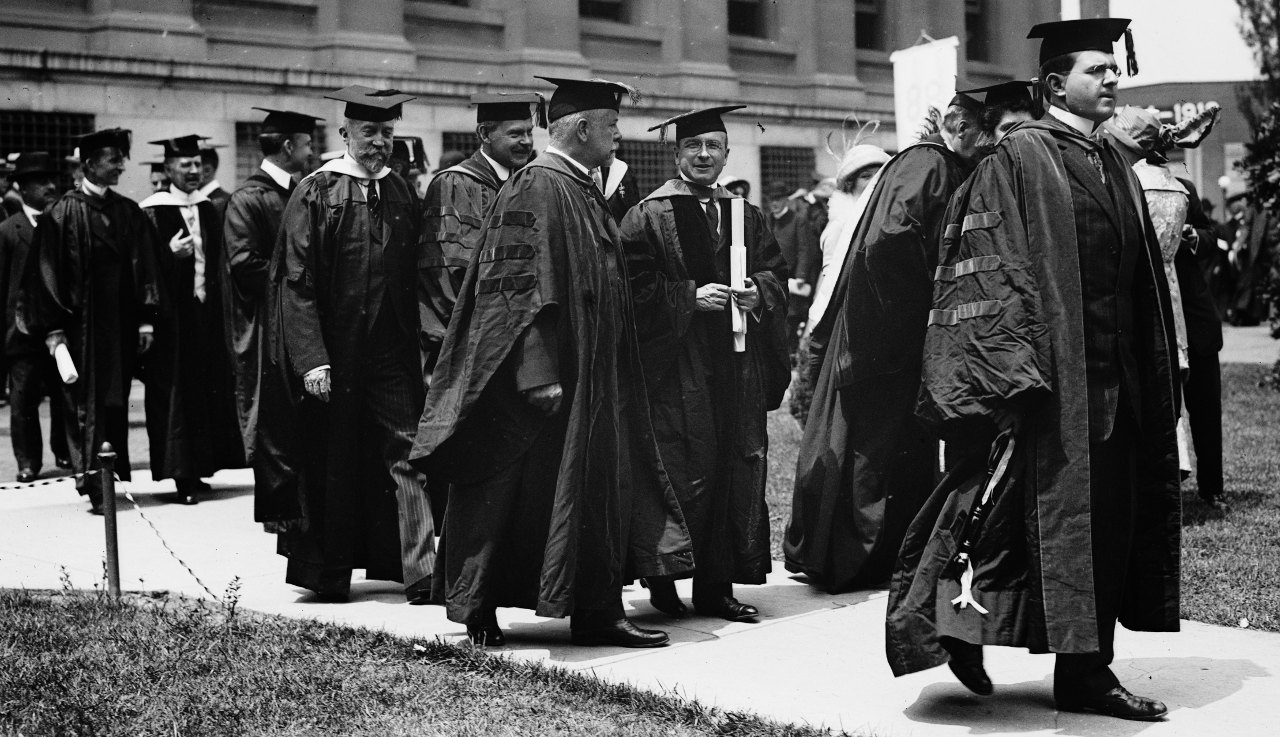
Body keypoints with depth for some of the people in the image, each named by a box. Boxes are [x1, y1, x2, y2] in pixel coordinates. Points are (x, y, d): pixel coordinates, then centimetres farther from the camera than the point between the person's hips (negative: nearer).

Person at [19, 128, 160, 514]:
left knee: (115, 404, 9)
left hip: (121, 327, 4)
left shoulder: (129, 212, 9)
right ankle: (93, 485, -2)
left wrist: (146, 319, 1)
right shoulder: (64, 213, -4)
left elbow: (144, 268, 9)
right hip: (81, 326, -4)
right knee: (86, 406, -3)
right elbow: (46, 271, -6)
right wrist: (52, 328, -10)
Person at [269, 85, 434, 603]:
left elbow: (416, 281, 11)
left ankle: (420, 573, -2)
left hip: (393, 352, 3)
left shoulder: (403, 196, 9)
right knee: (332, 466, 6)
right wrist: (311, 359, -16)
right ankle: (330, 575, 19)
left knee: (407, 457, -3)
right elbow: (296, 283, -8)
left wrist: (423, 349, 5)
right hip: (335, 353, -3)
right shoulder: (315, 194, -3)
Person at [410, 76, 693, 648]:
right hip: (551, 374, -10)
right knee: (519, 488, -2)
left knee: (598, 488, 9)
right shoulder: (535, 189, -14)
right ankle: (478, 610, 10)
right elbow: (518, 284, -21)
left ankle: (598, 612, 14)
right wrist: (538, 373, -27)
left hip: (593, 377, 10)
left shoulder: (583, 191, 14)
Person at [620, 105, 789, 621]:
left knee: (735, 471, 3)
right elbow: (637, 286, -8)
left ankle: (717, 587, 10)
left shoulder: (746, 218, 15)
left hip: (736, 366, 5)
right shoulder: (649, 217, -1)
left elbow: (776, 273, 14)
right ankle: (664, 579, 7)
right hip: (675, 364, -5)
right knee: (681, 472, -7)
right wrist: (691, 296, -17)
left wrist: (758, 293, -6)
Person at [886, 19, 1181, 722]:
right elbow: (988, 261, -12)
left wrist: (1152, 380, 16)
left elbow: (1143, 282, 20)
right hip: (1049, 372, -8)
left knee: (1110, 521, 8)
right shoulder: (1019, 156, -5)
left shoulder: (1115, 167, 17)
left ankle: (1086, 671, 16)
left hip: (1112, 374, 8)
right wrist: (1010, 364, -20)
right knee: (1047, 512, -6)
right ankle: (958, 622, 11)